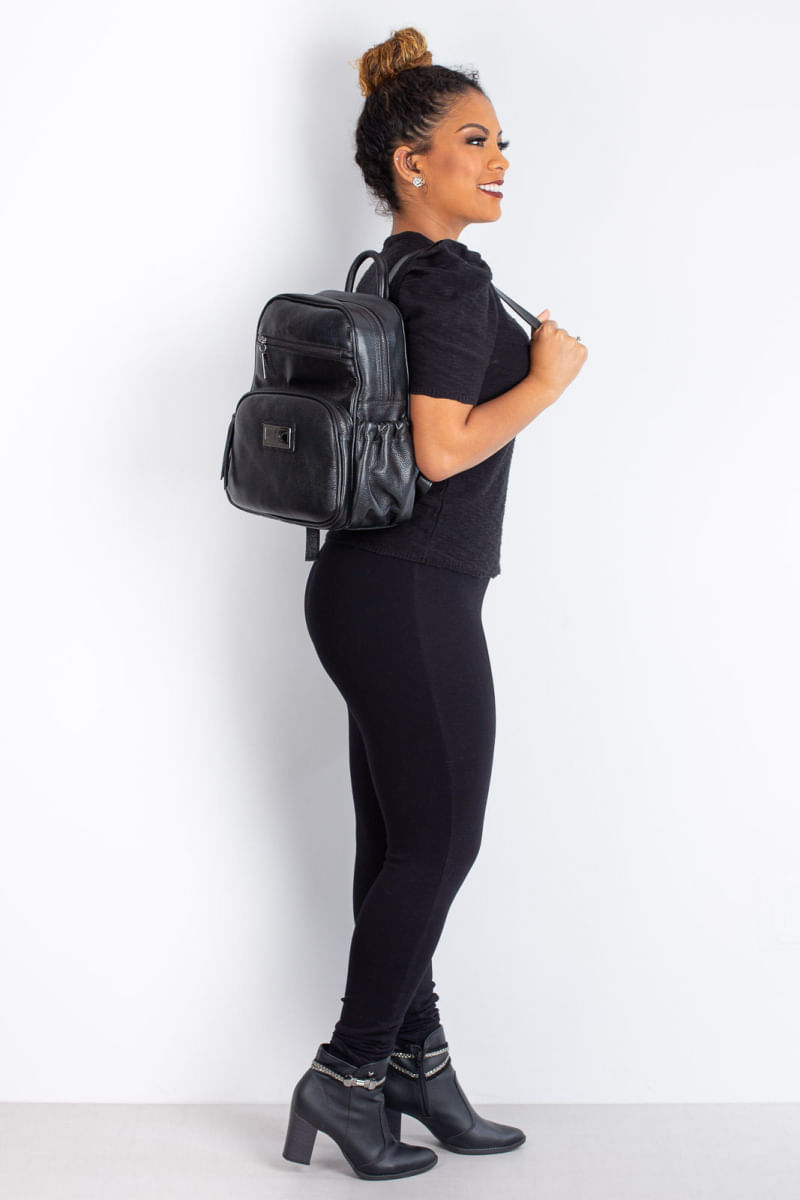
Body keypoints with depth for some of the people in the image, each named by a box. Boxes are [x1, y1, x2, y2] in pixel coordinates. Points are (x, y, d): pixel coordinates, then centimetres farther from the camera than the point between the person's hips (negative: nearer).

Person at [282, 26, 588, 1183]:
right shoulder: (451, 280, -13)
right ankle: (347, 1072, 10)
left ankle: (418, 1063, 23)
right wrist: (550, 377, -10)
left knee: (399, 841, 13)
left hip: (368, 585, 10)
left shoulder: (386, 278, 16)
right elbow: (443, 448, -21)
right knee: (439, 838, 0)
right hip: (410, 599, -10)